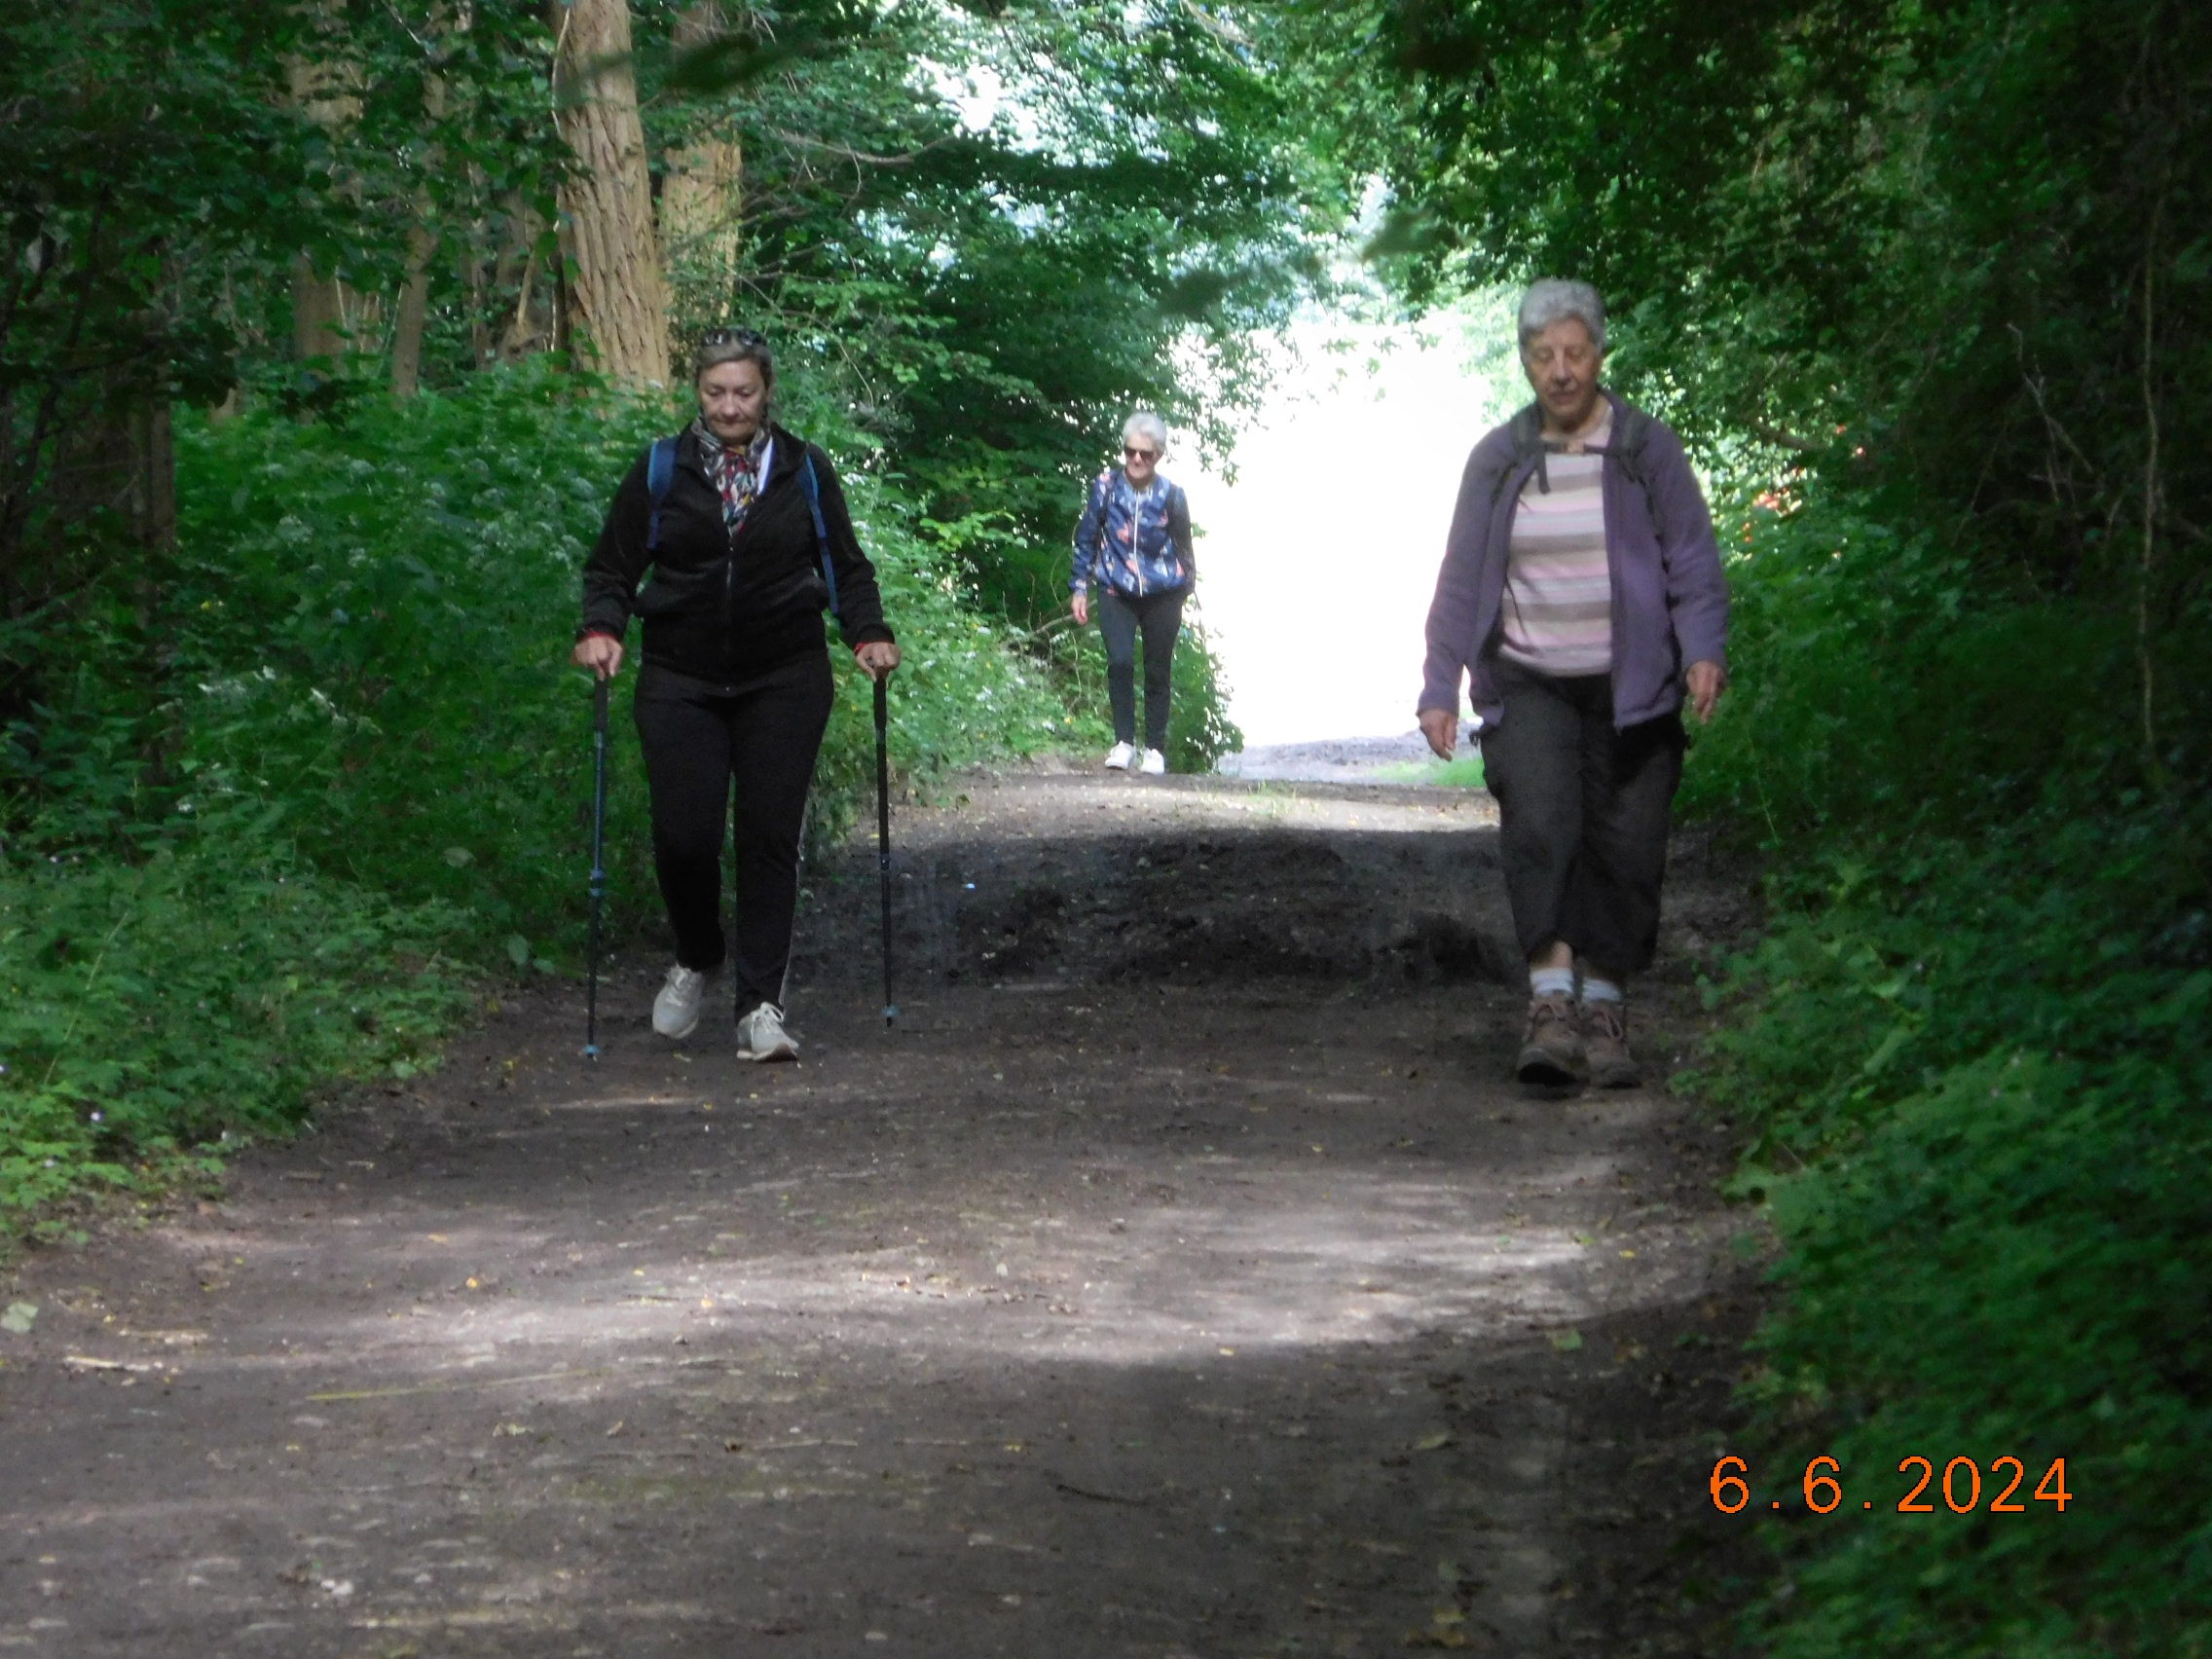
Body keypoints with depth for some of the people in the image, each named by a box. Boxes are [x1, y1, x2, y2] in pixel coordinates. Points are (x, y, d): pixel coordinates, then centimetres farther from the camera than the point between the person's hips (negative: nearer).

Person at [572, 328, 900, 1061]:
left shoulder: (806, 472, 6)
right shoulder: (660, 472, 5)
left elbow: (847, 566, 12)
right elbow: (612, 567, 7)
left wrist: (869, 635, -3)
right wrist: (601, 629, -11)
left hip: (784, 683, 0)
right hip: (682, 683, 0)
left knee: (770, 837, -5)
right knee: (682, 836, -6)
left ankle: (761, 1006, -1)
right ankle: (697, 959, 23)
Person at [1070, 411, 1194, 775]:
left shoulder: (1171, 496, -5)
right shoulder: (1105, 487, -4)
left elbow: (1183, 548, 8)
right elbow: (1086, 539, 6)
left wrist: (1184, 590, 10)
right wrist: (1080, 588, 6)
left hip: (1162, 595, 0)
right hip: (1116, 592, 0)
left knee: (1158, 672, 5)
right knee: (1120, 662, -17)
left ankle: (1155, 749, 16)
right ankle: (1124, 742, -8)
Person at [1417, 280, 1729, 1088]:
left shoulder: (1647, 450, 4)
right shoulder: (1497, 459, 9)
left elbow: (1693, 562, 1)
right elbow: (1461, 578, 11)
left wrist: (1703, 650, -15)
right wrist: (1439, 688, 5)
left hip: (1630, 687, 0)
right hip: (1528, 684, 0)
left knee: (1625, 847, -1)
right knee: (1538, 823, -21)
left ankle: (1605, 1011, 12)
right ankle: (1550, 1000, -27)